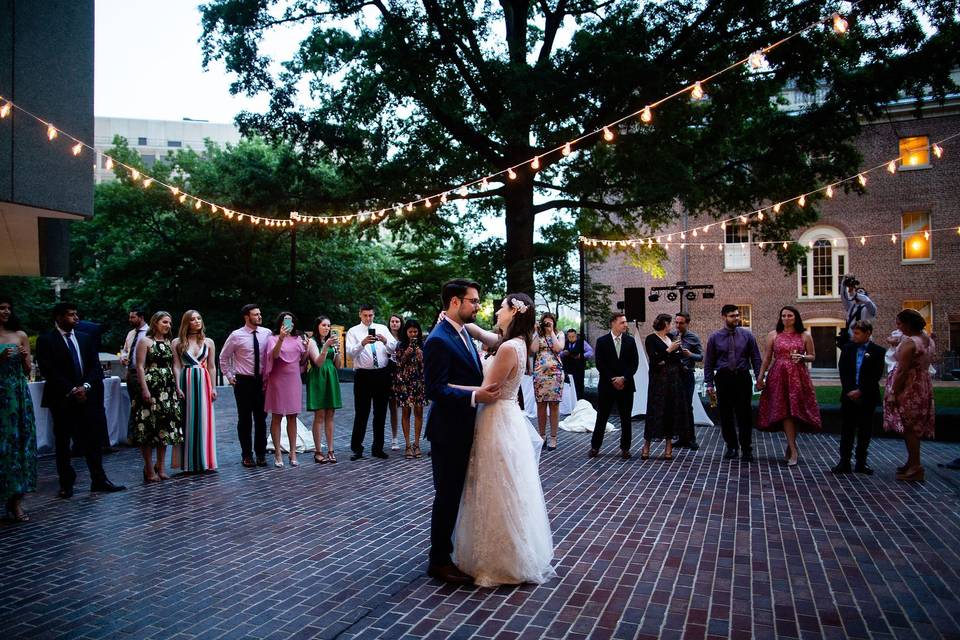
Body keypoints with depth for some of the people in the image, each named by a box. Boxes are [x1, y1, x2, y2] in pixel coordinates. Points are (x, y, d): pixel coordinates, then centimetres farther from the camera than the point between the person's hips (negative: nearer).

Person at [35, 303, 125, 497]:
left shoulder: (84, 339, 11)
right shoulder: (46, 340, -3)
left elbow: (95, 366, 8)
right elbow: (48, 370, -11)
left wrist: (85, 386, -9)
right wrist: (71, 390, -15)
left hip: (85, 396, 4)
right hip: (61, 399, -4)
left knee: (92, 439, 4)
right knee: (62, 442, 5)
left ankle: (99, 480, 9)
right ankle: (66, 484, 14)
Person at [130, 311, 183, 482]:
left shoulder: (169, 343, 15)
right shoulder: (145, 341, -3)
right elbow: (140, 367, -9)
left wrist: (177, 387, 10)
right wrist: (144, 389, -17)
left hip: (168, 389, 6)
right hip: (151, 387, -6)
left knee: (166, 428, 6)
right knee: (149, 428, -4)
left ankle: (160, 467, 14)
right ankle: (149, 469, 3)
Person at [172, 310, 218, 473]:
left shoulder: (208, 342, 10)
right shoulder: (177, 342, 5)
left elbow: (212, 367, 10)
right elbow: (176, 366, 1)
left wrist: (213, 387, 5)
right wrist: (178, 387, -8)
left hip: (204, 382, 2)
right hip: (186, 381, -2)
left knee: (204, 419, 2)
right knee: (188, 419, 1)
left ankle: (204, 460, 11)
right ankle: (189, 462, 8)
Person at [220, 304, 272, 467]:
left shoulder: (267, 333, -2)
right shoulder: (236, 336, -7)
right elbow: (223, 356, 6)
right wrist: (229, 376, 4)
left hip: (262, 381, 2)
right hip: (243, 381, -2)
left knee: (261, 418, 8)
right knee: (244, 419, 5)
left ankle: (261, 453, 20)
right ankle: (247, 454, 17)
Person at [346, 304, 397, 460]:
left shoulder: (383, 329, 8)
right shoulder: (353, 331, 2)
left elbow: (394, 347, -4)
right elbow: (351, 352, -14)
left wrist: (385, 340, -24)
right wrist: (362, 343, -32)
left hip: (382, 374, 3)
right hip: (363, 375, -3)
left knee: (381, 412, 10)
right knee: (361, 413, 1)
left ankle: (378, 448, 21)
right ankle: (357, 449, 11)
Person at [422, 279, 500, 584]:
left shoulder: (462, 333, 10)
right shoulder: (438, 340, -19)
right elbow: (435, 389, -23)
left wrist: (485, 389, 5)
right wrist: (475, 396, -27)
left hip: (463, 428, 9)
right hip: (448, 431, -9)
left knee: (456, 493, 18)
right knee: (447, 495, 1)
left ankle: (446, 550, 33)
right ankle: (439, 561, 14)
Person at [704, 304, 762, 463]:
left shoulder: (747, 335, 4)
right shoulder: (714, 337, 4)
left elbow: (756, 358, 7)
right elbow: (708, 362, 5)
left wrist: (759, 377, -2)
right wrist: (709, 384, -1)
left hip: (743, 378, -1)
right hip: (723, 378, 1)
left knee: (744, 414, -1)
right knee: (725, 415, 7)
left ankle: (746, 449, 9)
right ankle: (731, 447, 22)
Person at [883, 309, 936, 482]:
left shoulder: (909, 342, -20)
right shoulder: (928, 340, 8)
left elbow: (902, 371, -21)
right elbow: (924, 364, 12)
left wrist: (894, 393, -17)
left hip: (909, 388, -9)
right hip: (923, 387, 9)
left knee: (909, 428, -2)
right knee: (914, 427, 16)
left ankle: (915, 469, 1)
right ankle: (912, 464, 25)